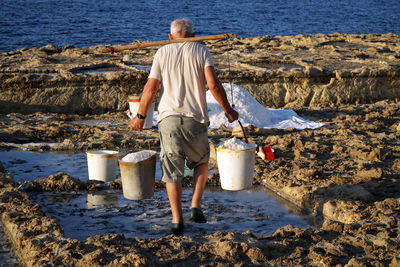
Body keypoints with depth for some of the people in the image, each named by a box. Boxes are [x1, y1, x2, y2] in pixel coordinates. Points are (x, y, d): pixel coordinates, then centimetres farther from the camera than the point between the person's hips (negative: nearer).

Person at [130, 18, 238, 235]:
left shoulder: (163, 52, 7)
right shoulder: (201, 51, 5)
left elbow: (151, 88, 0)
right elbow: (213, 84, -6)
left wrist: (140, 116, 10)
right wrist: (228, 110, 5)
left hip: (168, 119, 0)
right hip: (195, 119, 0)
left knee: (172, 172, 5)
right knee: (201, 163, 22)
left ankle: (177, 220, 3)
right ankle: (196, 207, 9)